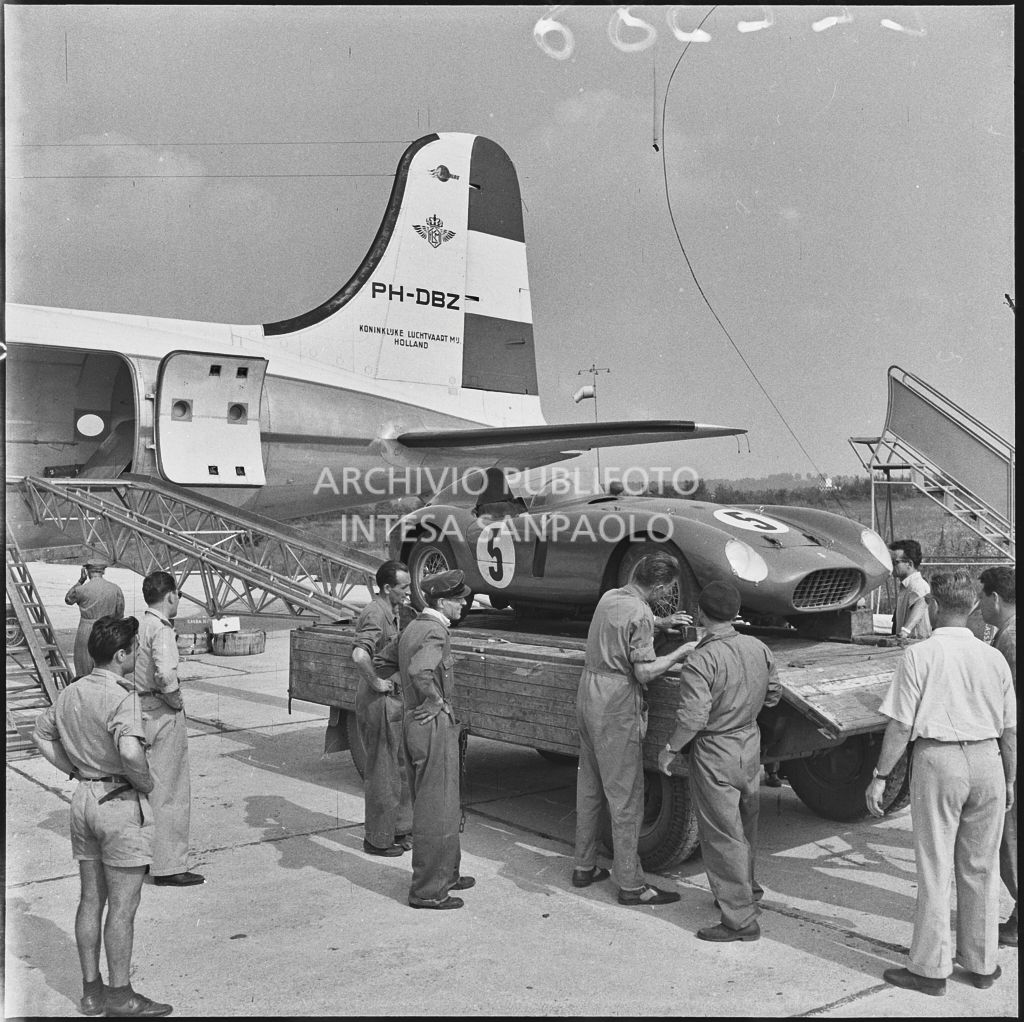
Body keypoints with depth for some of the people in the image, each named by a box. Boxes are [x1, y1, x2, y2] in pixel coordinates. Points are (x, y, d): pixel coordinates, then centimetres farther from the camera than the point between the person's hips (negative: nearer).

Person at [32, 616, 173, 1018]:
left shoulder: (69, 693, 6)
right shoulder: (121, 698, -21)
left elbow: (42, 736, 19)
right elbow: (130, 753, -34)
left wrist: (78, 773, 16)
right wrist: (147, 783, -15)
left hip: (83, 799, 8)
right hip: (121, 802, -8)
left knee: (90, 900, 16)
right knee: (123, 905, 3)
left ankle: (91, 989, 25)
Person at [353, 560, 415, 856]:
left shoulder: (392, 611, 12)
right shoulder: (376, 613, -21)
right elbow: (359, 654, -38)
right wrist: (375, 682, -25)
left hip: (395, 701, 10)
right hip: (379, 702, -10)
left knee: (401, 768, 18)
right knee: (381, 773, 1)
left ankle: (398, 830, 31)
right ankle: (377, 840, 14)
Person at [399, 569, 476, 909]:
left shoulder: (412, 627, 11)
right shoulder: (435, 632, -19)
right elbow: (419, 670, -36)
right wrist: (435, 703, -22)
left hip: (413, 722, 10)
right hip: (434, 727, -10)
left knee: (427, 804, 20)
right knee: (436, 810, 0)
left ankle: (446, 873, 33)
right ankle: (428, 890, 9)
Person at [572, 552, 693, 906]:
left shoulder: (608, 598, 10)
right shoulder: (639, 613, -17)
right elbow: (645, 672, -19)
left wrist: (662, 623, 21)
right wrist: (682, 651, -8)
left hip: (588, 695, 9)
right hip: (617, 707, -9)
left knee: (589, 787, 17)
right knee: (625, 795, -2)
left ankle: (584, 866, 27)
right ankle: (631, 884, 5)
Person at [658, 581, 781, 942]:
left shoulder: (701, 660, -23)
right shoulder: (758, 648, -1)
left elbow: (693, 717, -26)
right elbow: (773, 695, 10)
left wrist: (669, 750, -12)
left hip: (715, 754, -7)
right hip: (751, 746, 8)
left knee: (722, 837, 2)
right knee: (745, 829, 24)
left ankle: (740, 920, 8)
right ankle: (747, 892, 41)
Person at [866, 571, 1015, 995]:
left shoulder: (919, 655, -9)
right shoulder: (993, 657, 4)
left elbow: (900, 726, -10)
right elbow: (1010, 729, 8)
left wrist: (880, 777, -2)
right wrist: (1009, 780, 21)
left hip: (937, 759, -4)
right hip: (987, 759, 4)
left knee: (934, 868, 5)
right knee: (981, 867, 15)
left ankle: (930, 968, 14)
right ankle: (981, 964, 27)